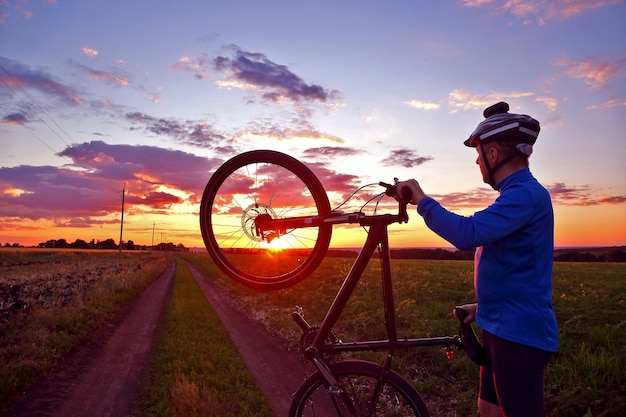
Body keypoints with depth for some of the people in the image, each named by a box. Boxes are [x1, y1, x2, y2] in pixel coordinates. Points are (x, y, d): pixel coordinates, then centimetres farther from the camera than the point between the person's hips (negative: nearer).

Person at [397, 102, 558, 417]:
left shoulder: (526, 194, -19)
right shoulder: (519, 194, 15)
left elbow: (467, 233, -32)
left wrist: (422, 200, -19)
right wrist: (484, 305, 21)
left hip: (519, 333, -10)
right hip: (504, 327, 10)